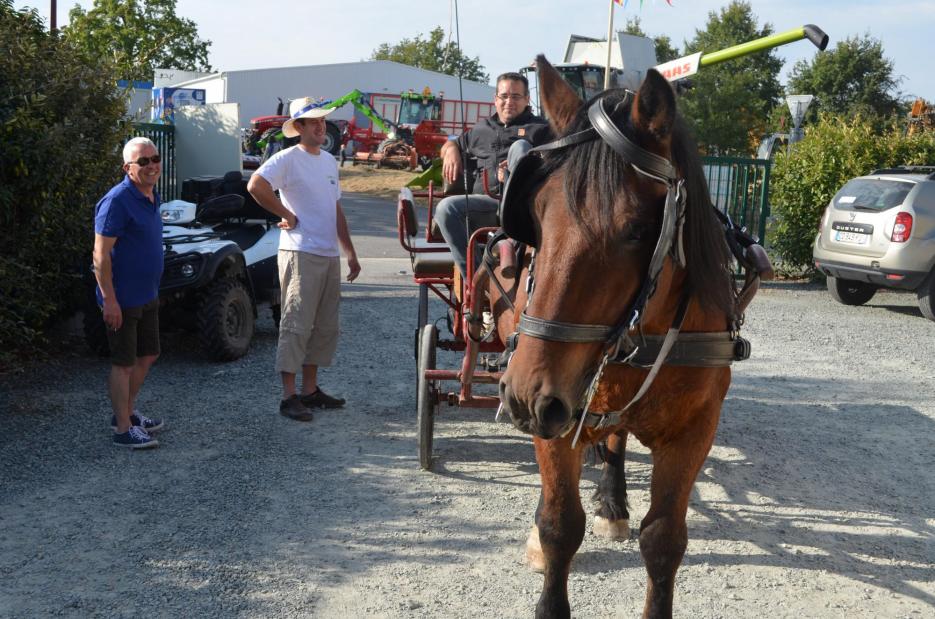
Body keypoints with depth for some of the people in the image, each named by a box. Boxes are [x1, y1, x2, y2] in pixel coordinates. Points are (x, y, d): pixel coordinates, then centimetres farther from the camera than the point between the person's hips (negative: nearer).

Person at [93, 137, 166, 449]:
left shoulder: (151, 197, 9)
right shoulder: (117, 201, -19)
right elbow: (100, 254, -21)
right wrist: (109, 300, -24)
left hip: (147, 295, 9)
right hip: (123, 299, -9)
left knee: (148, 355, 18)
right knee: (124, 363, 0)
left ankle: (126, 412, 34)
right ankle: (123, 430, 10)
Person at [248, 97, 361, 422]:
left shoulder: (329, 161, 17)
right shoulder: (288, 158, -7)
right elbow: (255, 185, -23)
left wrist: (351, 253, 19)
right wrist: (287, 215, -15)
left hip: (330, 257, 8)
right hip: (301, 254, -8)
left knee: (325, 327, 12)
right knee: (296, 326, -6)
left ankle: (311, 390, 23)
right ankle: (289, 397, 0)